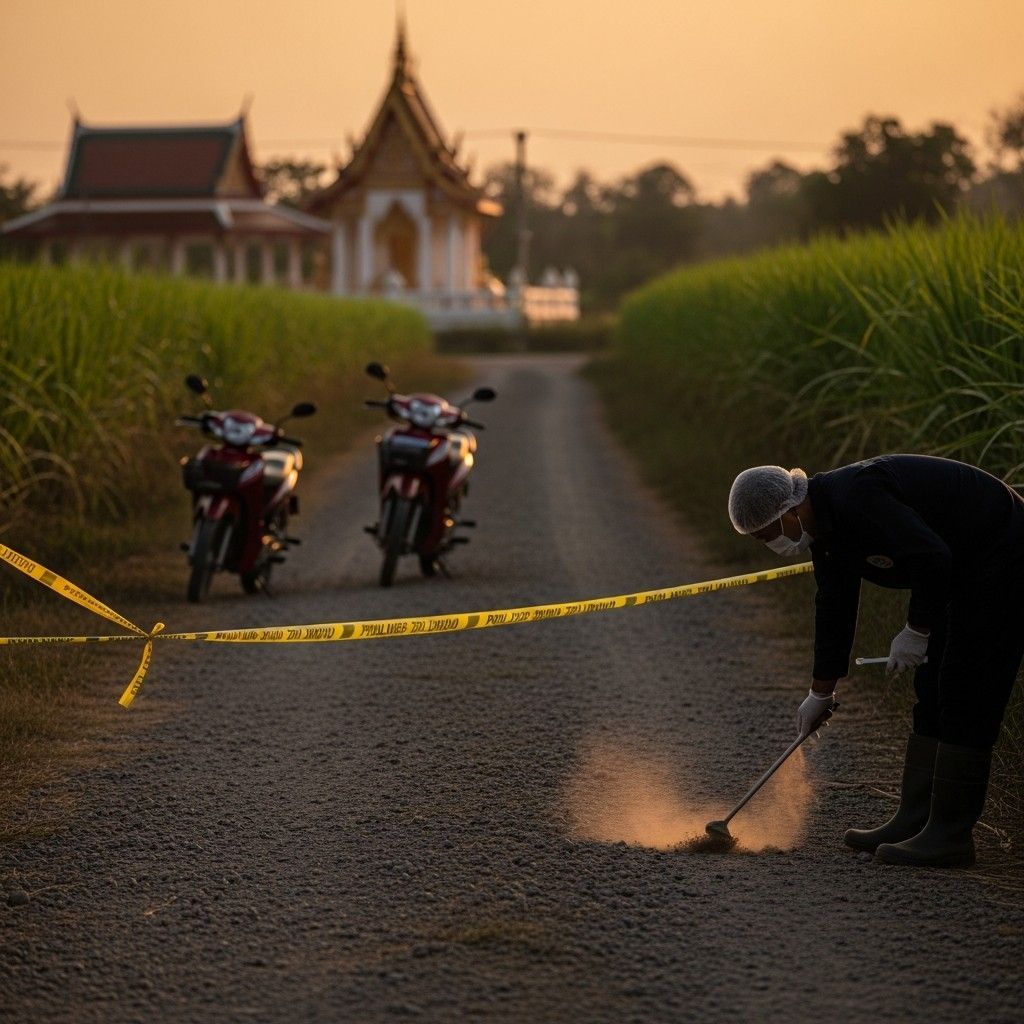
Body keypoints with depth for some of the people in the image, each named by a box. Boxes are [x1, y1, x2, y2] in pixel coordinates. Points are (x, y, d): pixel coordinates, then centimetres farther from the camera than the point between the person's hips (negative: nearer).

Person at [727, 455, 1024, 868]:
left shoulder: (857, 499, -27)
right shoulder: (825, 526, 6)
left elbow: (931, 557, -33)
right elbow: (833, 608, 17)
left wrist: (916, 632, -20)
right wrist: (820, 692, 23)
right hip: (964, 568, 10)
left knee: (965, 697, -9)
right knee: (933, 692, 11)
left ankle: (950, 834, -7)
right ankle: (914, 821, 15)